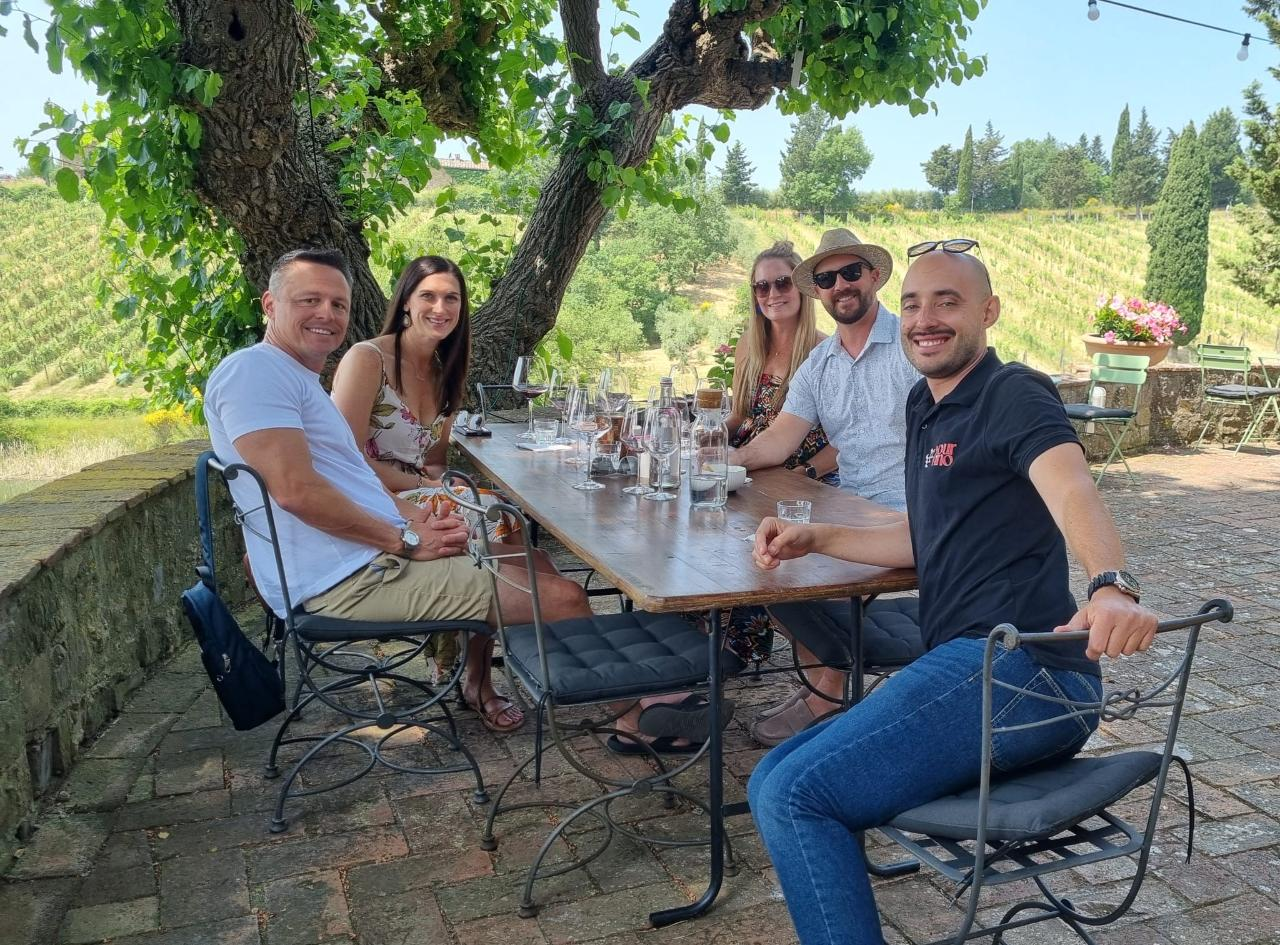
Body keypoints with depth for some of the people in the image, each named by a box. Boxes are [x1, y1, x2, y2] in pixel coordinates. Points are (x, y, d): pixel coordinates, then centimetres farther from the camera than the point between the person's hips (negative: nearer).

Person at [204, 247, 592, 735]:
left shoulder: (299, 379, 21)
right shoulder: (252, 370, -13)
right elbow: (295, 490, -24)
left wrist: (413, 514, 2)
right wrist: (406, 540, -16)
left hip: (374, 559, 11)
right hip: (350, 580, -11)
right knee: (563, 599, -12)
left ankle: (478, 682, 34)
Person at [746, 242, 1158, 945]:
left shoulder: (1015, 394, -5)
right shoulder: (925, 405, 20)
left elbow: (1073, 494, -25)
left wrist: (1112, 586, -45)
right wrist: (815, 538, 21)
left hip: (1017, 669, -9)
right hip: (973, 668, 9)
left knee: (792, 794, -20)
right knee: (776, 782, 8)